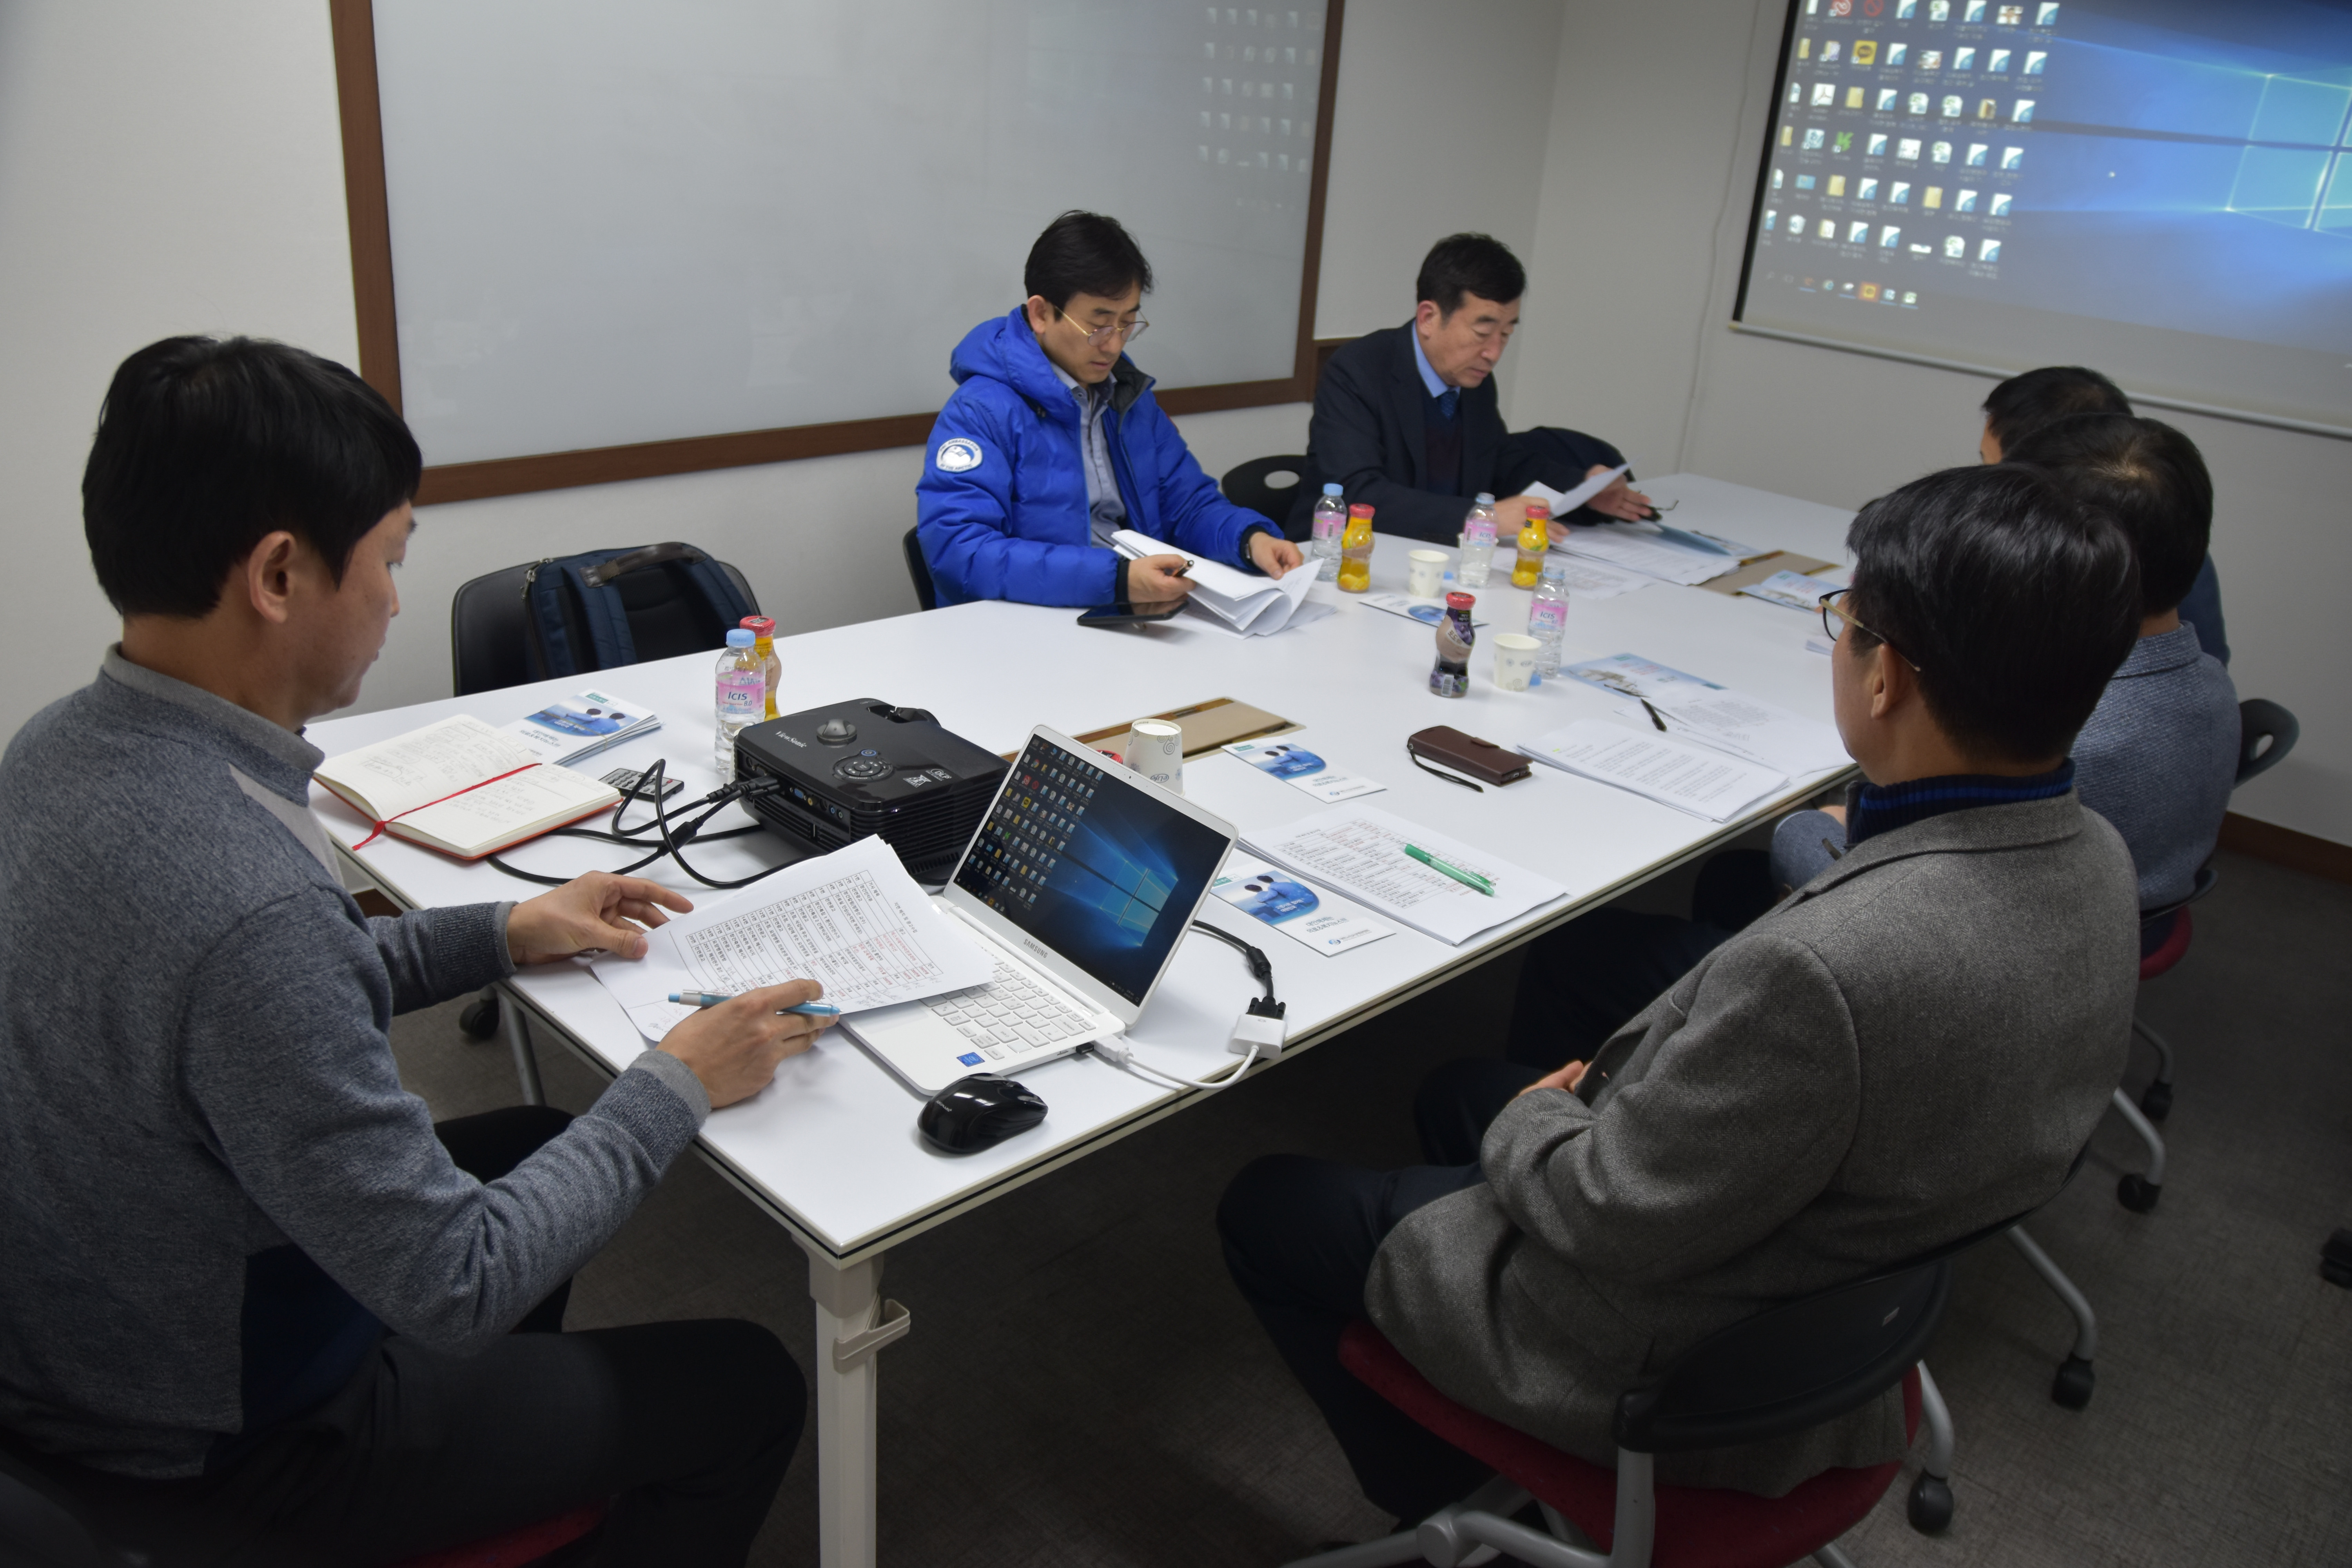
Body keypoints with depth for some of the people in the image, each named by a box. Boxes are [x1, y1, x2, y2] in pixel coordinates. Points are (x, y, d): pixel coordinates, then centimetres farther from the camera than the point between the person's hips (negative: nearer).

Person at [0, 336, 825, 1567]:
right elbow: (455, 1292, -29)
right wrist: (676, 1087, -17)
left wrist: (499, 934, 7)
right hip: (215, 1463, -8)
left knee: (534, 1143, 27)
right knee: (744, 1388, 6)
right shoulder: (244, 898, -37)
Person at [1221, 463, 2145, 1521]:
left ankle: (1439, 1493, 32)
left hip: (1672, 1368, -8)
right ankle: (1485, 1453, 41)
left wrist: (1531, 1118, -8)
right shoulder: (2096, 862, -12)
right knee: (1457, 1090, 28)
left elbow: (1614, 1224, -27)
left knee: (1264, 1209, 11)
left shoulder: (1827, 965, -41)